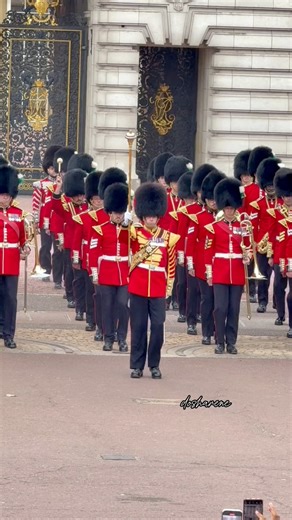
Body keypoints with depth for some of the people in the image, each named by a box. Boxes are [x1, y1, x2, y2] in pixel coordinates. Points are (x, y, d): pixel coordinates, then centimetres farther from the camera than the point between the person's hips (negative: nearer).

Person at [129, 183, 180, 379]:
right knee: (138, 327, 3)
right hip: (138, 287, -1)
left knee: (158, 326, -1)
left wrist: (169, 287, 11)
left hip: (158, 289, 1)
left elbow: (171, 264, 12)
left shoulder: (167, 237, 6)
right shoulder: (135, 233, 1)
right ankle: (137, 365, 9)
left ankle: (155, 365, 10)